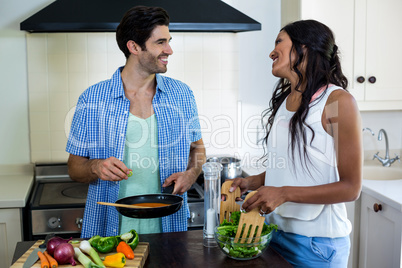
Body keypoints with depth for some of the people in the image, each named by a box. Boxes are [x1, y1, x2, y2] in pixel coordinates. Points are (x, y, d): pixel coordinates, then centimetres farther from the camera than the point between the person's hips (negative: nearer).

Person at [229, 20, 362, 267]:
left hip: (318, 242, -6)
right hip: (276, 230, 7)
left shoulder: (338, 101, -15)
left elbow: (350, 188, -16)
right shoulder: (284, 100, 7)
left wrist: (284, 194, -23)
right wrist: (251, 183, 1)